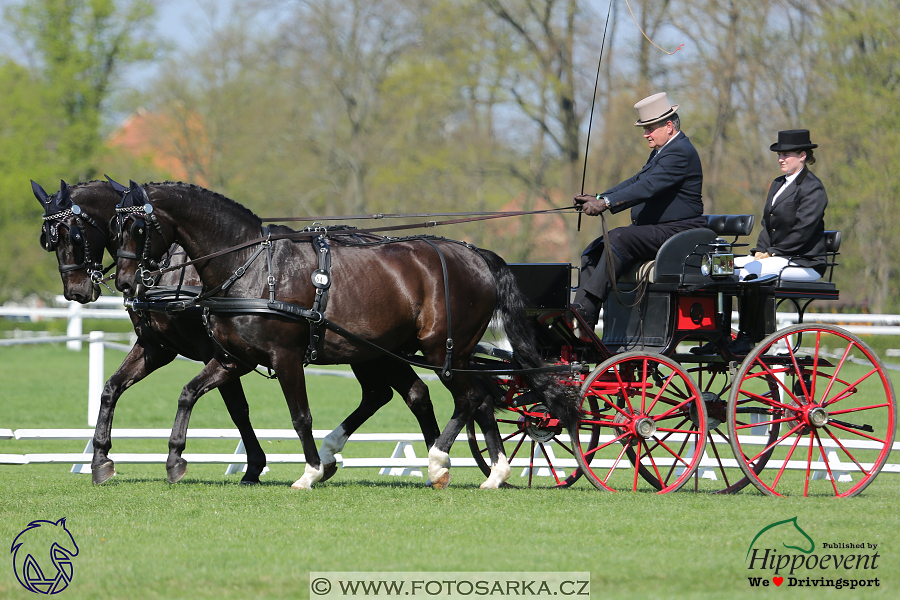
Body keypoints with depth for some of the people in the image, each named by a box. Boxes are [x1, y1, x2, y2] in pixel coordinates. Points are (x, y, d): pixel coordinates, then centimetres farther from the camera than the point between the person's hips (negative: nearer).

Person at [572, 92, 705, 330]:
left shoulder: (680, 152, -15)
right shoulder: (661, 151, 20)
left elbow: (648, 187, -26)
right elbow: (636, 182, 18)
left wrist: (606, 203, -32)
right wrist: (598, 198, 3)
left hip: (676, 231, -11)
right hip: (652, 230, 11)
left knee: (618, 239, -31)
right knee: (594, 250, -3)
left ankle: (585, 310, -36)